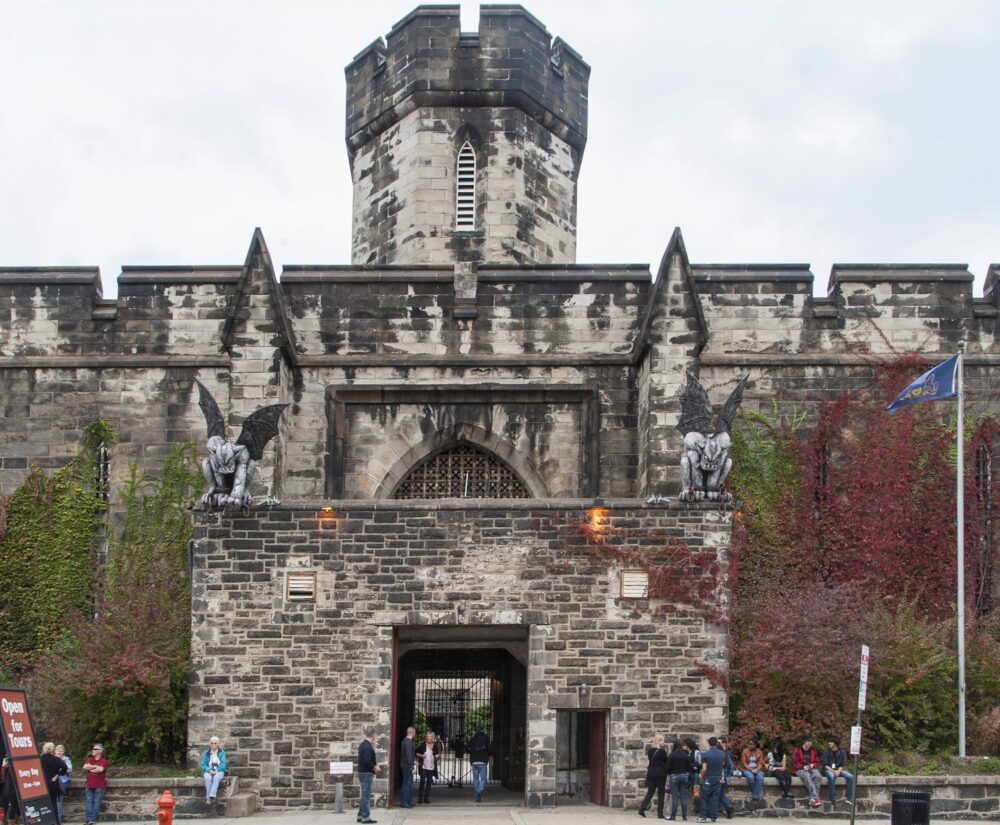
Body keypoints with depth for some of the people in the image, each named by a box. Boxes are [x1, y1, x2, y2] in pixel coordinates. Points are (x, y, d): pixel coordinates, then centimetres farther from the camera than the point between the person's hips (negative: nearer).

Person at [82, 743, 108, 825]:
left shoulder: (103, 761, 0)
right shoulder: (89, 759, 16)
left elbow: (100, 769, -17)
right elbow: (85, 767, -2)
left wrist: (90, 768, -5)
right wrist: (96, 766, -7)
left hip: (99, 785, -4)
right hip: (89, 785, 4)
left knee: (97, 802, -5)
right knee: (89, 802, -4)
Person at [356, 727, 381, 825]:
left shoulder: (363, 744, 11)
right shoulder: (368, 747, -20)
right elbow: (367, 761, -28)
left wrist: (375, 765, 16)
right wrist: (375, 768, -13)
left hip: (362, 772, 10)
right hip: (366, 773, -10)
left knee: (364, 795, 16)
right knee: (366, 795, -4)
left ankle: (360, 816, 21)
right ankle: (366, 817, 0)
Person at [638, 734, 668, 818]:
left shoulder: (650, 750, 4)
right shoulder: (662, 751, -12)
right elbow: (666, 762, -5)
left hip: (651, 773, 5)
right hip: (661, 773, -5)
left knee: (650, 792, 12)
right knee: (660, 794, 3)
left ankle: (642, 809, 3)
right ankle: (660, 813, 2)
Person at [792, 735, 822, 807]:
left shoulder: (813, 751, 17)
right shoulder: (797, 751, 5)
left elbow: (817, 762, 18)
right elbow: (794, 763, 1)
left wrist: (813, 765, -5)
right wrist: (803, 767, -14)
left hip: (812, 769, 3)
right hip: (800, 770, -3)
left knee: (817, 776, -33)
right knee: (807, 776, -38)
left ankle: (812, 799, -38)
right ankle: (815, 797, -50)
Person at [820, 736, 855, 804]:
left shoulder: (842, 752, 5)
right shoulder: (826, 751, -3)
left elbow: (842, 764, 3)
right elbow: (824, 764, -7)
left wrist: (838, 771, -17)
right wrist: (833, 771, -19)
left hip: (838, 770, 3)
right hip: (828, 770, -3)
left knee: (850, 777, -21)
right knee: (831, 776, -38)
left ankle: (849, 798, -15)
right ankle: (833, 799, -32)